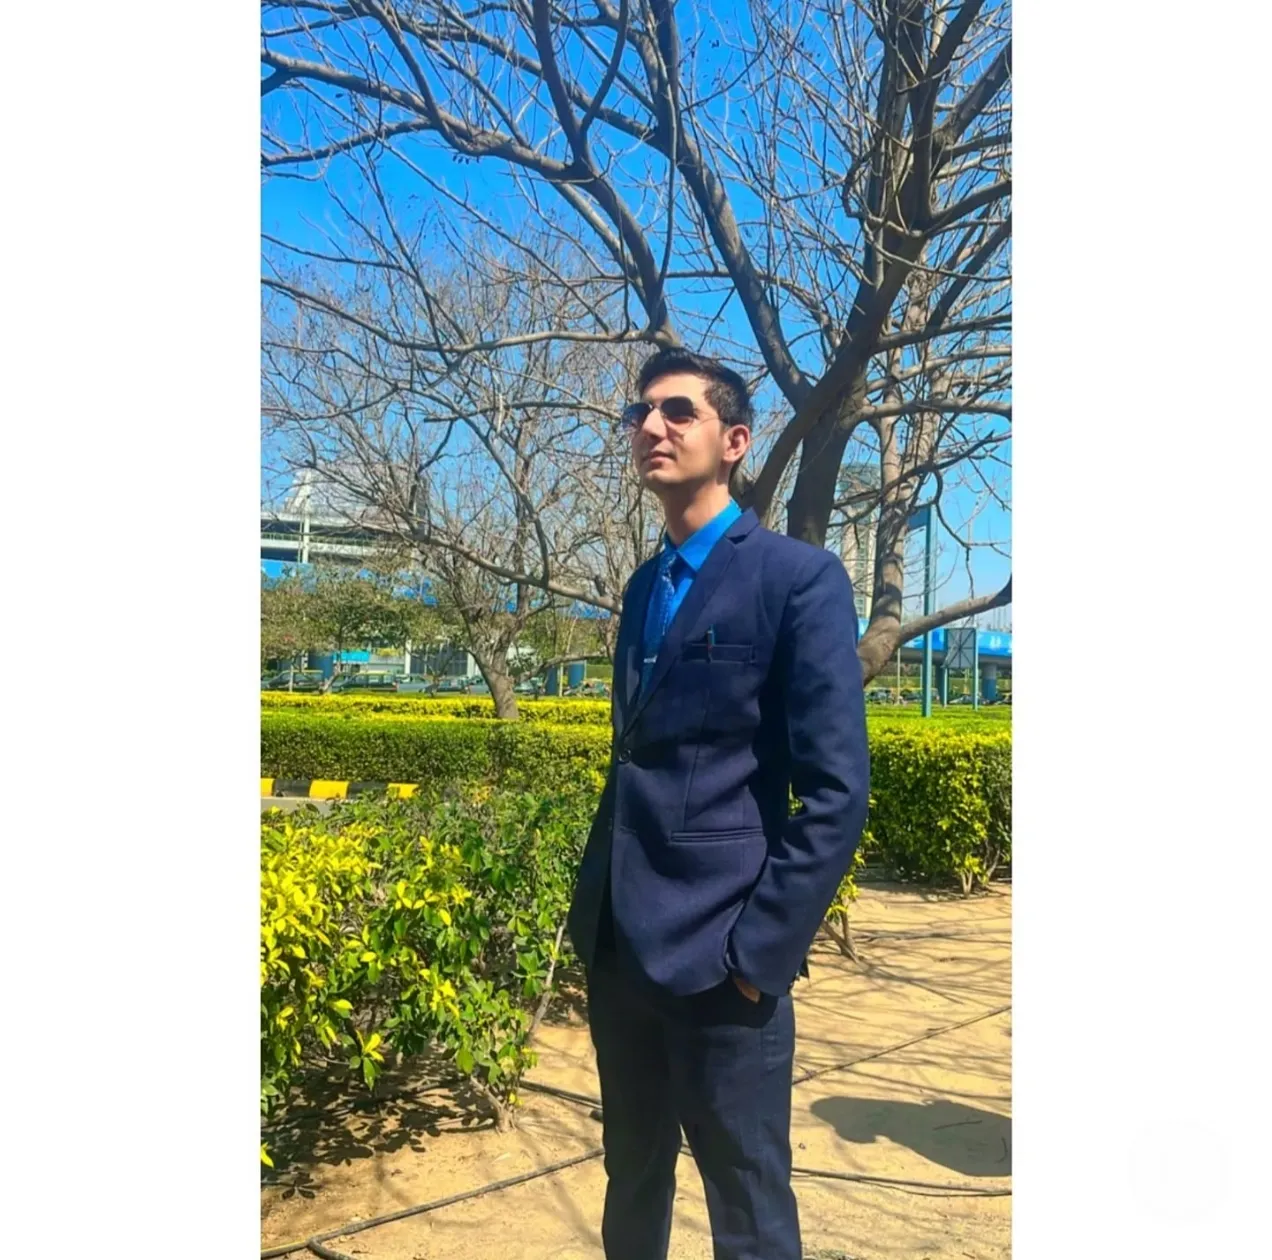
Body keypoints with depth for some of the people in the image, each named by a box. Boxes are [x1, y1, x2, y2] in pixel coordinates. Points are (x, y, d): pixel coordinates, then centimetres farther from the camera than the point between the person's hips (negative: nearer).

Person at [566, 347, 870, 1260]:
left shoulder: (800, 577, -10)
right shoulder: (645, 587, 12)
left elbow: (837, 789, -15)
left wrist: (763, 946, -16)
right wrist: (594, 905, 11)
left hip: (720, 954, -6)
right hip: (622, 943, 7)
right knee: (633, 1176, 23)